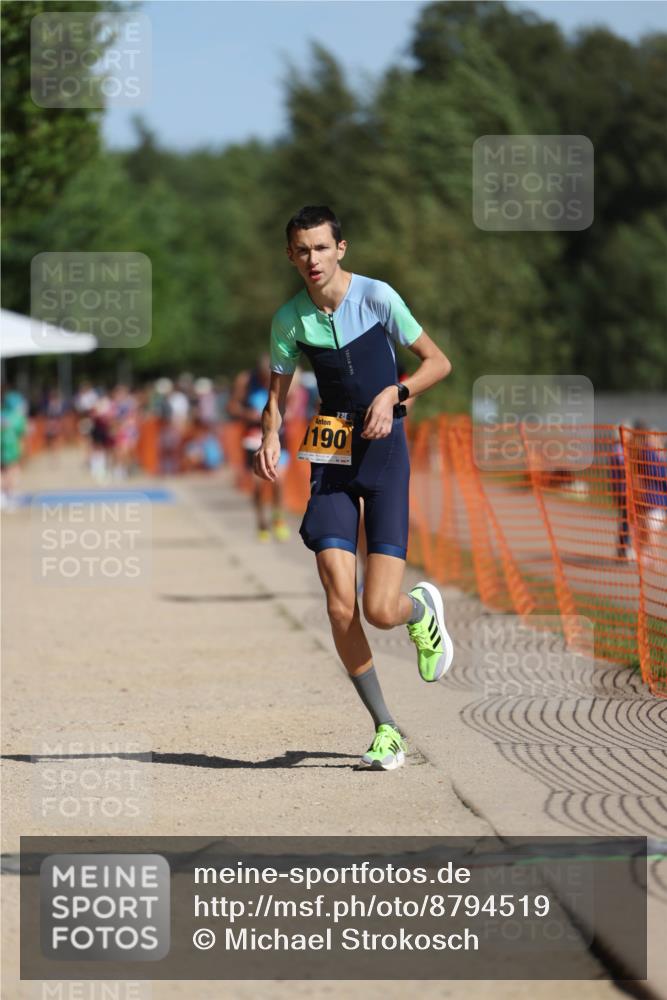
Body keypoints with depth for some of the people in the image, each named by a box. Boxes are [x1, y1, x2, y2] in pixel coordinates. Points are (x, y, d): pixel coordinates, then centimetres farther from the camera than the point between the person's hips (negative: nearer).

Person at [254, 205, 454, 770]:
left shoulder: (376, 296, -7)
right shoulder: (289, 319, 1)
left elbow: (438, 362, 1)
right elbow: (277, 394, 12)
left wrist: (393, 393, -16)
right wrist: (271, 437, -8)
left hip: (384, 451, -3)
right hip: (332, 458, 3)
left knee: (381, 610, -12)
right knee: (341, 607, -10)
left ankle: (422, 611, 27)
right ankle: (385, 729, 6)